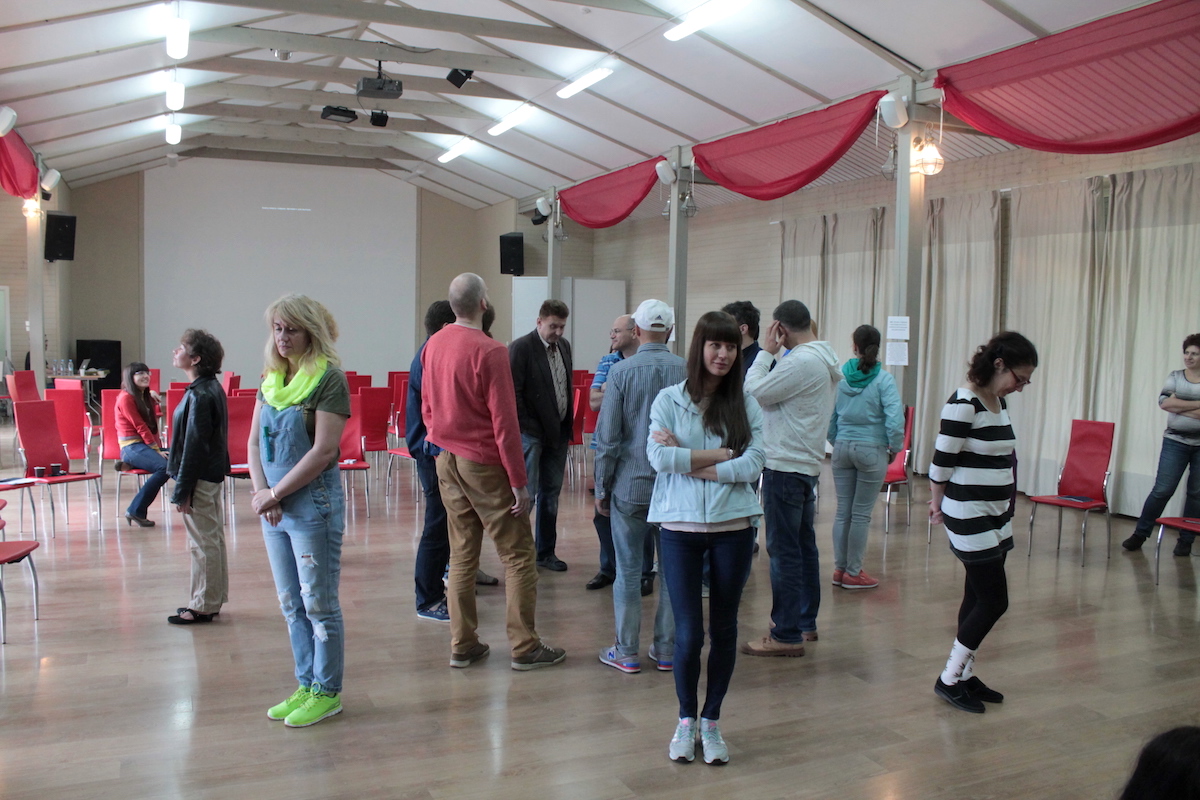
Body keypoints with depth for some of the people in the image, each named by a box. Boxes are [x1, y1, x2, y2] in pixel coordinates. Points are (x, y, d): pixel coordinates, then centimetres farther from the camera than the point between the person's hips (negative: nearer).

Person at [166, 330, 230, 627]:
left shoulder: (200, 395, -21)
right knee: (213, 540, 16)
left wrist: (182, 490, -17)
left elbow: (194, 447, -21)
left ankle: (203, 606, 9)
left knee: (203, 544, -1)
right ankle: (213, 599, 27)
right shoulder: (212, 388, 10)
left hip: (200, 480, -10)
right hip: (212, 475, 10)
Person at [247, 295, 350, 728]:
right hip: (273, 507, 7)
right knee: (291, 604, 15)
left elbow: (323, 451, -17)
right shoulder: (271, 378, 10)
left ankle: (327, 692, 17)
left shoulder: (329, 378, -12)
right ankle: (306, 685, 29)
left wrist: (276, 493, -14)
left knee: (319, 603, 3)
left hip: (314, 503, -7)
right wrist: (261, 491, -5)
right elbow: (254, 441, 10)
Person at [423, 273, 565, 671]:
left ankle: (462, 645, 19)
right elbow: (504, 422, -18)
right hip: (484, 464, -7)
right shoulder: (489, 351, -18)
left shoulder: (433, 344, 4)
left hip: (446, 460, 7)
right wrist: (519, 481, -13)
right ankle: (525, 648, 8)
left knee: (462, 555, 14)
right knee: (518, 556, 3)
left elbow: (427, 406, 12)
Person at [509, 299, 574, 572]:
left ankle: (546, 552, 22)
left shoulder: (564, 346, 10)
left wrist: (568, 424, 9)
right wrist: (525, 426, -15)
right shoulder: (521, 347, -11)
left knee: (551, 493, 12)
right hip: (532, 432, -7)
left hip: (558, 431, 7)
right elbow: (513, 391, -13)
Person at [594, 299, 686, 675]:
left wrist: (602, 489, 2)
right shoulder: (687, 371, -1)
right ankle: (666, 650, 19)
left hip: (631, 486, -2)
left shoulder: (622, 371, -7)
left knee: (629, 570, 7)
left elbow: (608, 438, -7)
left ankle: (627, 652, 15)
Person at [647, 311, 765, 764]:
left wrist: (689, 460, -14)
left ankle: (711, 722, 29)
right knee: (688, 632, 2)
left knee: (724, 629, 11)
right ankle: (686, 720, 26)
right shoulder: (669, 399, -2)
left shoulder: (746, 405, 1)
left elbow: (752, 465, -10)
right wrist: (722, 454, -12)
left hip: (733, 528, 2)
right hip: (681, 527, -1)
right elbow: (659, 457, -15)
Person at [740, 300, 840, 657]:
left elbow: (754, 392, -15)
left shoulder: (801, 362, -19)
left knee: (783, 550, -5)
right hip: (807, 464, 10)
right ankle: (805, 622, 27)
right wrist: (774, 355, 8)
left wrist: (767, 351, -8)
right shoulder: (825, 359, 12)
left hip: (785, 467, -10)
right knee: (804, 544, 17)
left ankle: (787, 635, 1)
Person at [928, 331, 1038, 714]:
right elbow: (942, 462, -14)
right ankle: (948, 679, 8)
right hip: (970, 518, -8)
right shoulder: (963, 404, -19)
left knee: (978, 598, 13)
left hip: (996, 516, 8)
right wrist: (938, 504, -1)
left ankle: (964, 675, 25)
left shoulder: (999, 403, 9)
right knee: (994, 601, -5)